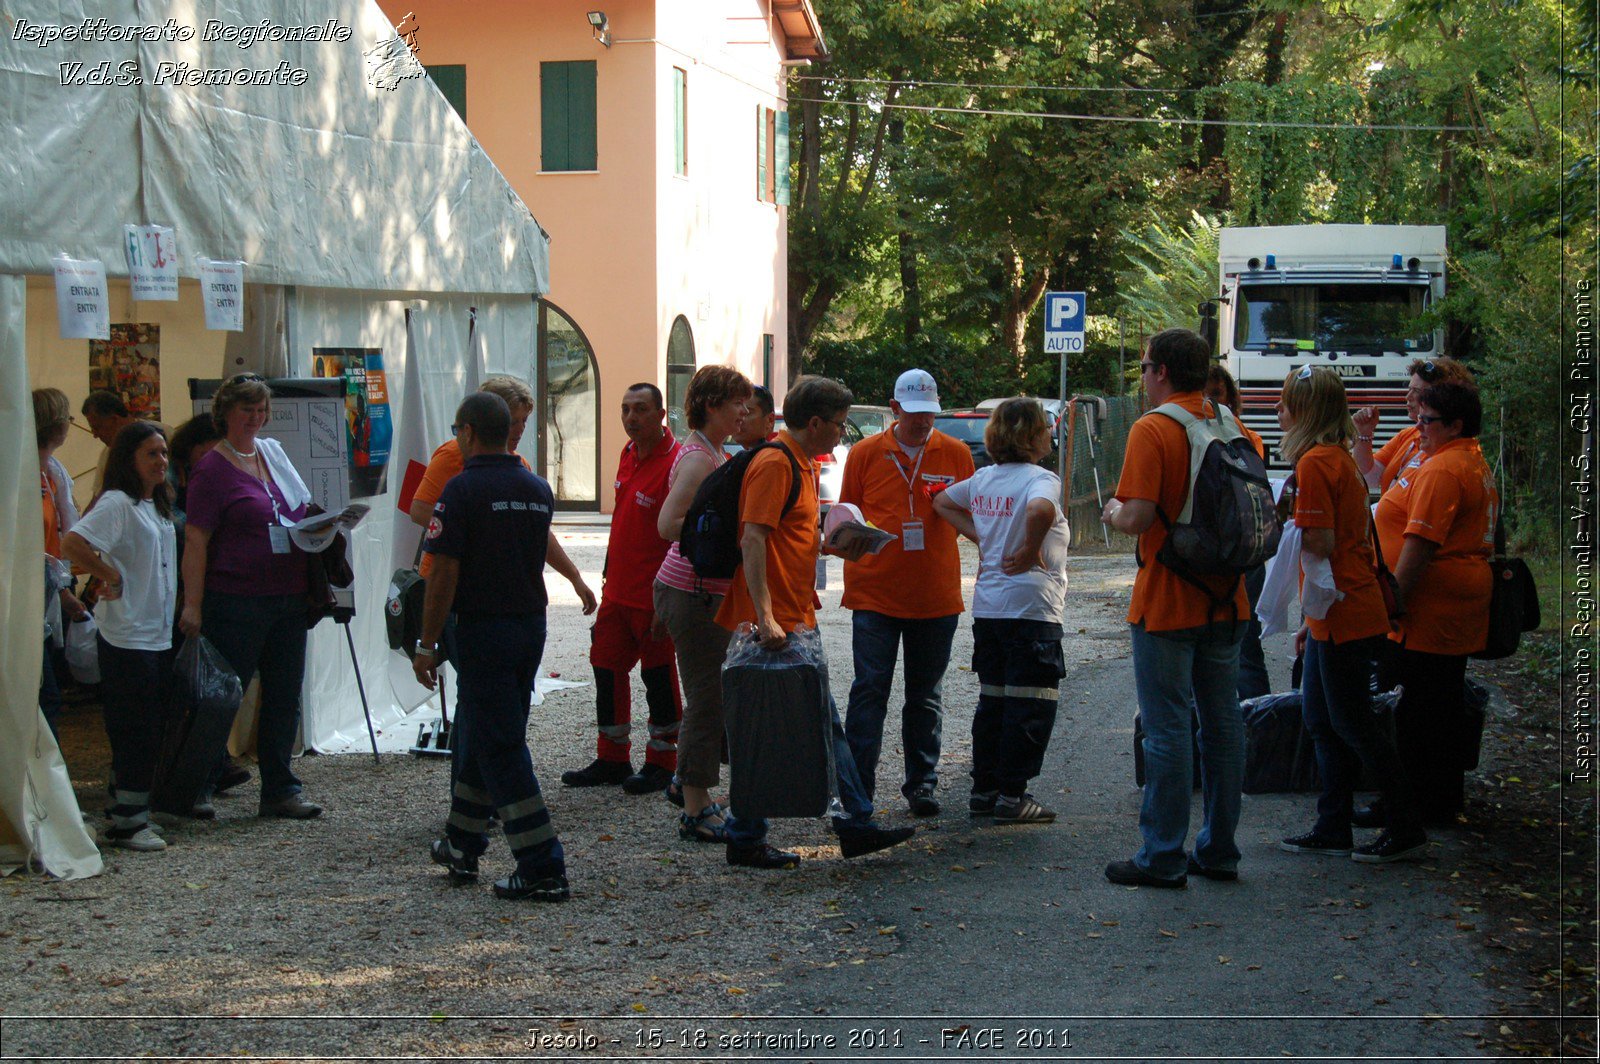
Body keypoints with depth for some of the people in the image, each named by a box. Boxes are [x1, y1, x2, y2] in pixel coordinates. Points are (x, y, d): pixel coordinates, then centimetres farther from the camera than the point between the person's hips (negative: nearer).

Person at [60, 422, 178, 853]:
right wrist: (111, 578, -18)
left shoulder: (156, 506, 15)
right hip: (127, 636, -9)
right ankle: (127, 823, 1)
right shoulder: (116, 503, -13)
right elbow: (71, 543, -27)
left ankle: (133, 814, 20)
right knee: (134, 732, -5)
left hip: (158, 635, 9)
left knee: (149, 734, 12)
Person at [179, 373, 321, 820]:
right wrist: (192, 606, -18)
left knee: (284, 698, 10)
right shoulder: (212, 468, -7)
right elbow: (196, 541, -12)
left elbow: (299, 512, 25)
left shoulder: (274, 452, 13)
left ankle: (280, 790, 18)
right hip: (236, 603, -7)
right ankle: (198, 789, 11)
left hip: (289, 598, 7)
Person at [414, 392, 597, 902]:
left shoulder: (463, 489, -12)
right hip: (532, 625, 7)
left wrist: (427, 644, -9)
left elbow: (444, 575, -14)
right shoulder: (537, 488, 7)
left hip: (484, 626, -7)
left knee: (500, 748, -4)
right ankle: (462, 846, 31)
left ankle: (543, 868, -8)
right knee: (483, 734, 20)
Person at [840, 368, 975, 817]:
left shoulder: (956, 454, 6)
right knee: (869, 691, -4)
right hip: (875, 592, -1)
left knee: (926, 695, 10)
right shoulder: (865, 453, 3)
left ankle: (922, 784, 19)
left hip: (936, 595, 2)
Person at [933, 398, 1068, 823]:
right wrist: (1030, 551, -20)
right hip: (1031, 608, -8)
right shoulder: (1040, 479, -13)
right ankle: (1012, 796, 0)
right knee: (1030, 704, -1)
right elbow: (1040, 510, -36)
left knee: (992, 700, 15)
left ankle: (984, 789, 19)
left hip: (987, 607, 8)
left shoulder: (983, 479, 9)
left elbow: (942, 502, 24)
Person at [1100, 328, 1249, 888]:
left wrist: (1113, 513, 1)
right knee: (1223, 721, 12)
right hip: (1226, 601, 7)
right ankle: (1219, 849, 19)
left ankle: (1163, 857, 4)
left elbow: (1138, 517, -22)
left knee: (1168, 728, -1)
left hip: (1167, 605, -7)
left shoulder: (1152, 430, -14)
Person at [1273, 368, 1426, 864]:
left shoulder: (1315, 463, -16)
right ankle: (1333, 828, 19)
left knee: (1352, 722, -2)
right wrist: (1312, 619, 21)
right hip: (1340, 613, 10)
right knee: (1321, 720, 14)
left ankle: (1406, 830, 5)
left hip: (1343, 615, -10)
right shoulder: (1341, 459, 14)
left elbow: (1319, 544, -23)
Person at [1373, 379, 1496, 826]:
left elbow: (1421, 543, -23)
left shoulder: (1441, 470, -17)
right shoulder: (1477, 466, 17)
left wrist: (1393, 600, -21)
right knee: (1443, 709, 15)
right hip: (1461, 610, 11)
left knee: (1408, 712, -4)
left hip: (1427, 611, -11)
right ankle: (1444, 802, 22)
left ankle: (1408, 808, 1)